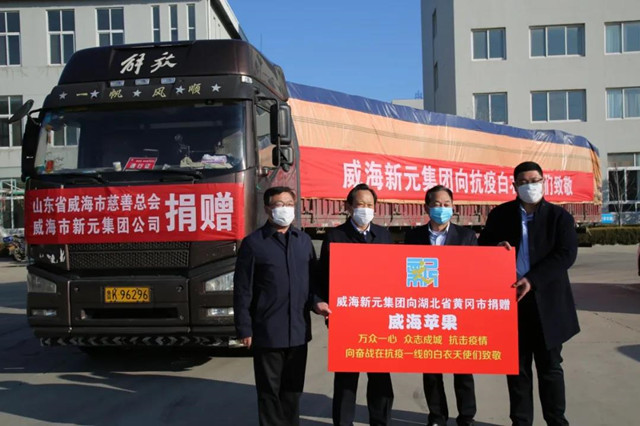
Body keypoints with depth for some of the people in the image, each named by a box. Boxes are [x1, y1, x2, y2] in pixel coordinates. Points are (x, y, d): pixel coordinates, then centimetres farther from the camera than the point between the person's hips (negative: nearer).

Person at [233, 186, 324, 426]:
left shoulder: (304, 240, 8)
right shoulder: (253, 243, -5)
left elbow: (313, 280, 14)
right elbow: (242, 290, -5)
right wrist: (244, 329, -7)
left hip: (298, 331, 4)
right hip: (267, 332, -4)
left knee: (293, 389, 16)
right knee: (270, 391, 7)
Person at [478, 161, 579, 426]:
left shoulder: (559, 216, -1)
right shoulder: (500, 215, 6)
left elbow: (566, 254, -10)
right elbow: (482, 248, 12)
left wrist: (532, 280, -19)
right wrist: (495, 247, -12)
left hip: (547, 301, -2)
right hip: (511, 299, 2)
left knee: (549, 366, 8)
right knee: (517, 366, 10)